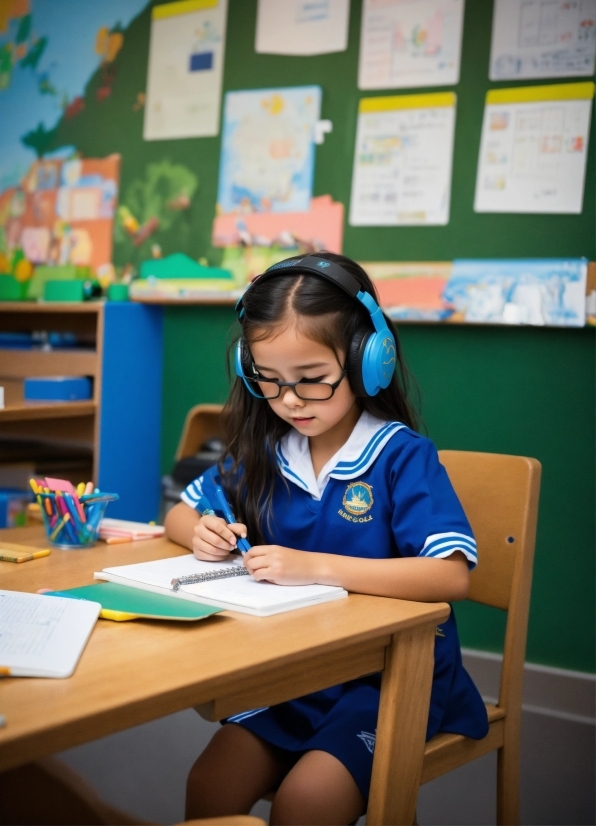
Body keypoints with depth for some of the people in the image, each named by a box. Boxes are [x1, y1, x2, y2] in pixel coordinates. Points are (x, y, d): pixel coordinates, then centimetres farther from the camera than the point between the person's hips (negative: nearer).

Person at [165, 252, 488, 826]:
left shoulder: (403, 457, -15)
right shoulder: (263, 451, 3)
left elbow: (451, 576, -27)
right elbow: (179, 515, 16)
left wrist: (315, 567, -32)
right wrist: (201, 533, -10)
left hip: (392, 676, -5)